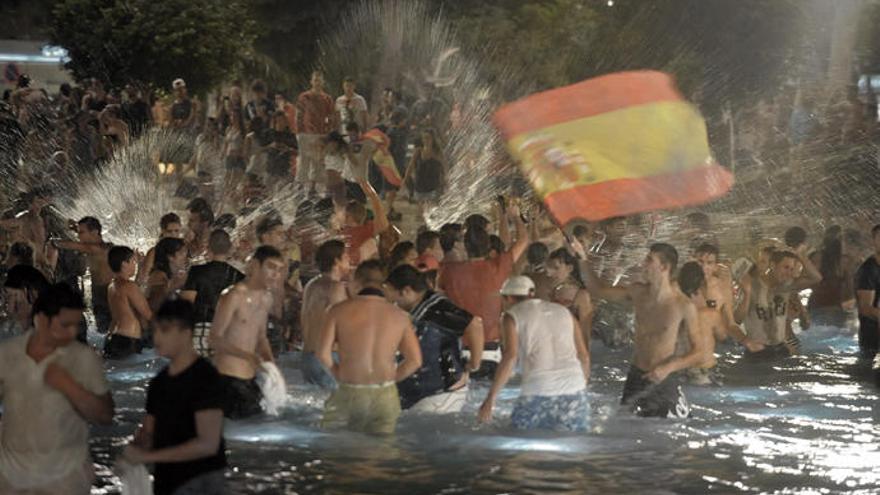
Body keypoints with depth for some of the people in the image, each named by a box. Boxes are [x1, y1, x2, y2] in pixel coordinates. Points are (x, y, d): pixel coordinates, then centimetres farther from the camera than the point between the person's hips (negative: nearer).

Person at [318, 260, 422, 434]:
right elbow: (415, 360, 0)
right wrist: (390, 378, 12)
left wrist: (340, 375, 8)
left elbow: (323, 353, -8)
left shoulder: (339, 311, -3)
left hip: (349, 393, -2)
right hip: (386, 397, 2)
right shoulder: (400, 316, 2)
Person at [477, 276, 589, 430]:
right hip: (573, 391, 4)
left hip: (538, 390, -4)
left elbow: (510, 358, -6)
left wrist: (491, 398, -7)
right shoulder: (563, 312, 22)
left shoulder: (512, 316, 9)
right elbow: (584, 356, 18)